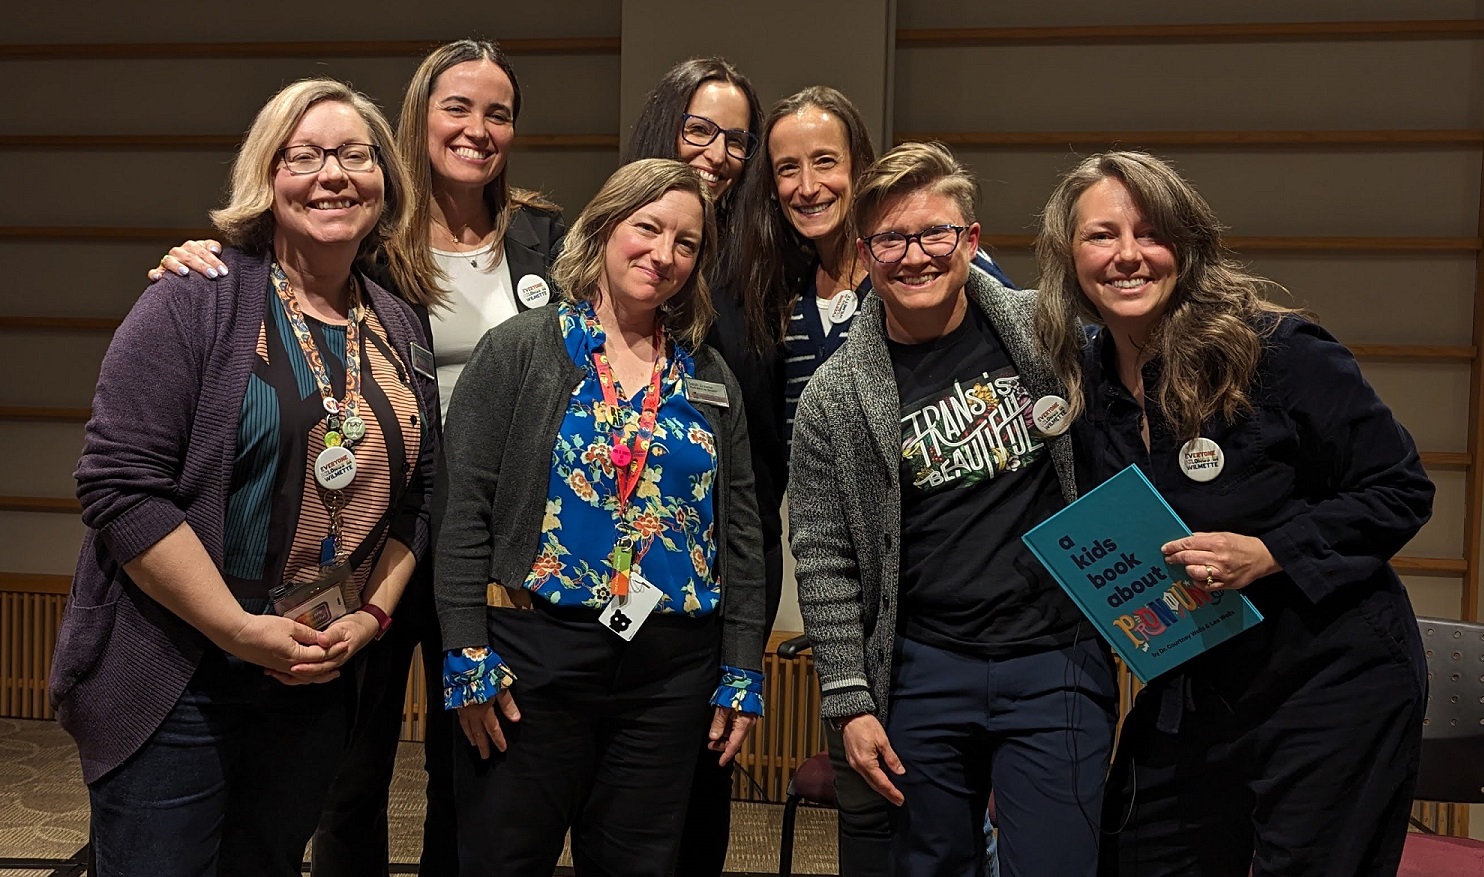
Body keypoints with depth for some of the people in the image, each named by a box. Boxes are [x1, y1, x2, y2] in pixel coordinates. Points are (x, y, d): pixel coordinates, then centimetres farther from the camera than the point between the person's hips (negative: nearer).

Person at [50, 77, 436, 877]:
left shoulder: (399, 331, 8)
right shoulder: (194, 305, -10)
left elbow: (414, 497, 11)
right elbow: (119, 487, -17)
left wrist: (371, 617, -3)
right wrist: (242, 632, -18)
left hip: (318, 685, 5)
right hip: (176, 683, -5)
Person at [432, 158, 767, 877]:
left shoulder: (710, 380, 11)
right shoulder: (520, 350, -1)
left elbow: (740, 533, 11)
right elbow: (462, 508, -6)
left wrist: (742, 671, 6)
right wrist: (467, 653, -11)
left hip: (673, 667, 4)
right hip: (536, 653, -3)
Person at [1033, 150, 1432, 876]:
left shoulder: (1276, 353, -15)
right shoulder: (1082, 385, 2)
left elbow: (1400, 492, -11)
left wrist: (1268, 553, -22)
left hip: (1330, 686, -5)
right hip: (1188, 698, 6)